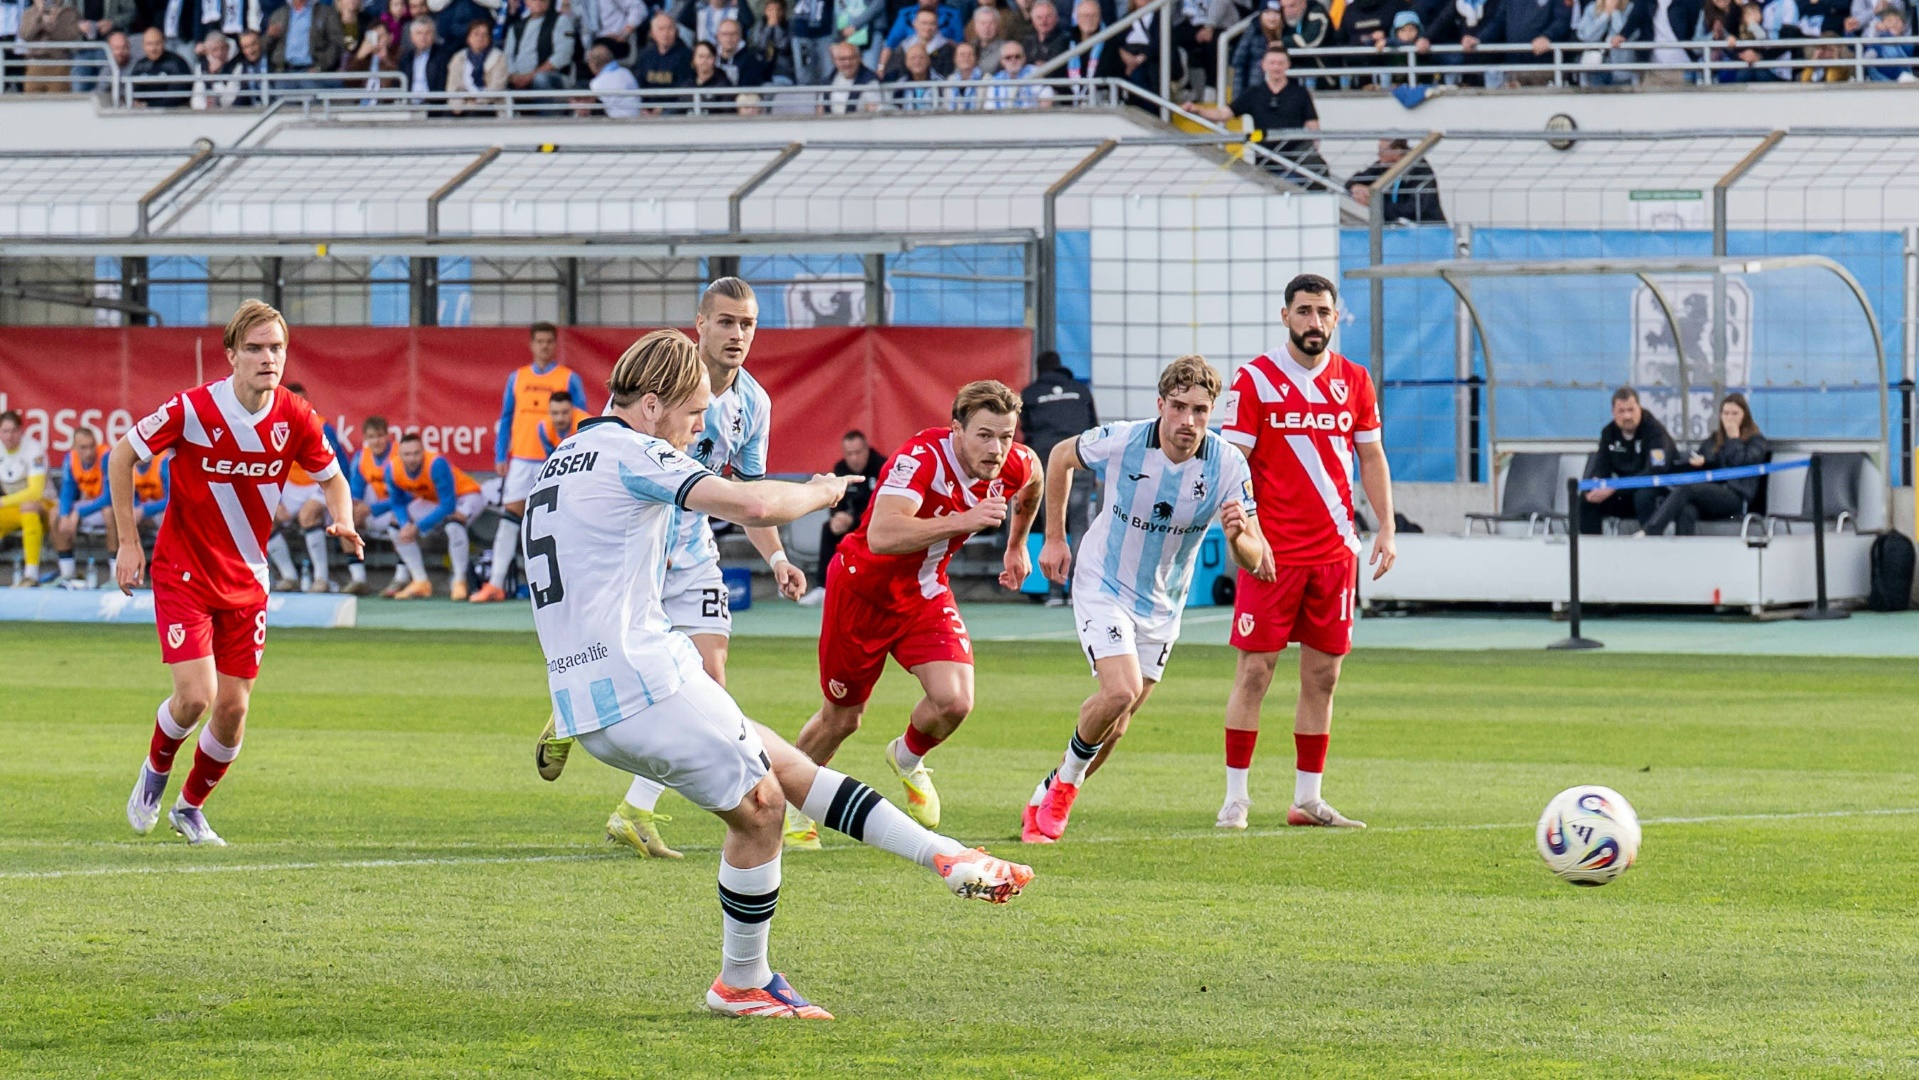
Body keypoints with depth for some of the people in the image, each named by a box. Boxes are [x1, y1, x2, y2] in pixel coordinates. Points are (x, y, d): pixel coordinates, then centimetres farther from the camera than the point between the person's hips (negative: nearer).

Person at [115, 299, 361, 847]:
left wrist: (344, 523, -14)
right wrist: (128, 542, -7)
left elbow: (332, 478, 8)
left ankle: (190, 807, 27)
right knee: (195, 695, -16)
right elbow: (122, 456, -6)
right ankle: (155, 772, 16)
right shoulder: (194, 409, -18)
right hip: (184, 571, -4)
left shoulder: (295, 417, -8)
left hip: (246, 578, 4)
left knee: (233, 709, 2)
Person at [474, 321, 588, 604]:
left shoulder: (569, 379, 2)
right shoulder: (517, 378, 10)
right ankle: (495, 585, -4)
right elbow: (505, 419, 13)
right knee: (509, 519, -3)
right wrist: (500, 457, 4)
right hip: (521, 461, 2)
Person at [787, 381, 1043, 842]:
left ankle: (908, 759, 19)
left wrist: (1017, 546, 25)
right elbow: (881, 536, -48)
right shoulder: (922, 458, -34)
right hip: (863, 589, -5)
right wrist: (963, 520, -52)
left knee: (955, 701, -16)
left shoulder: (1015, 466, -14)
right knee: (841, 719, 9)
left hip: (925, 592, 5)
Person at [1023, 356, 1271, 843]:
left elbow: (1255, 562, -16)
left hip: (1161, 604, 3)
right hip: (1103, 584, -3)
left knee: (1112, 727, 9)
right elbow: (1060, 457, 1)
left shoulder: (1228, 465, -19)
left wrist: (1238, 537, -40)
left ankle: (1045, 802, 32)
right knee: (1121, 690, -24)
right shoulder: (1118, 442, -23)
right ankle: (1066, 780, 2)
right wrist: (1054, 538, 3)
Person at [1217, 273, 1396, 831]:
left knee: (1323, 675, 6)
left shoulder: (1354, 381, 9)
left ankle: (1308, 800, 12)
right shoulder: (1255, 380, -4)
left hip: (1334, 550, 4)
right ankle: (1235, 796, 0)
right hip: (1273, 553, -4)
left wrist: (1386, 528, 6)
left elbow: (1371, 457, 16)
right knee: (1255, 670, -5)